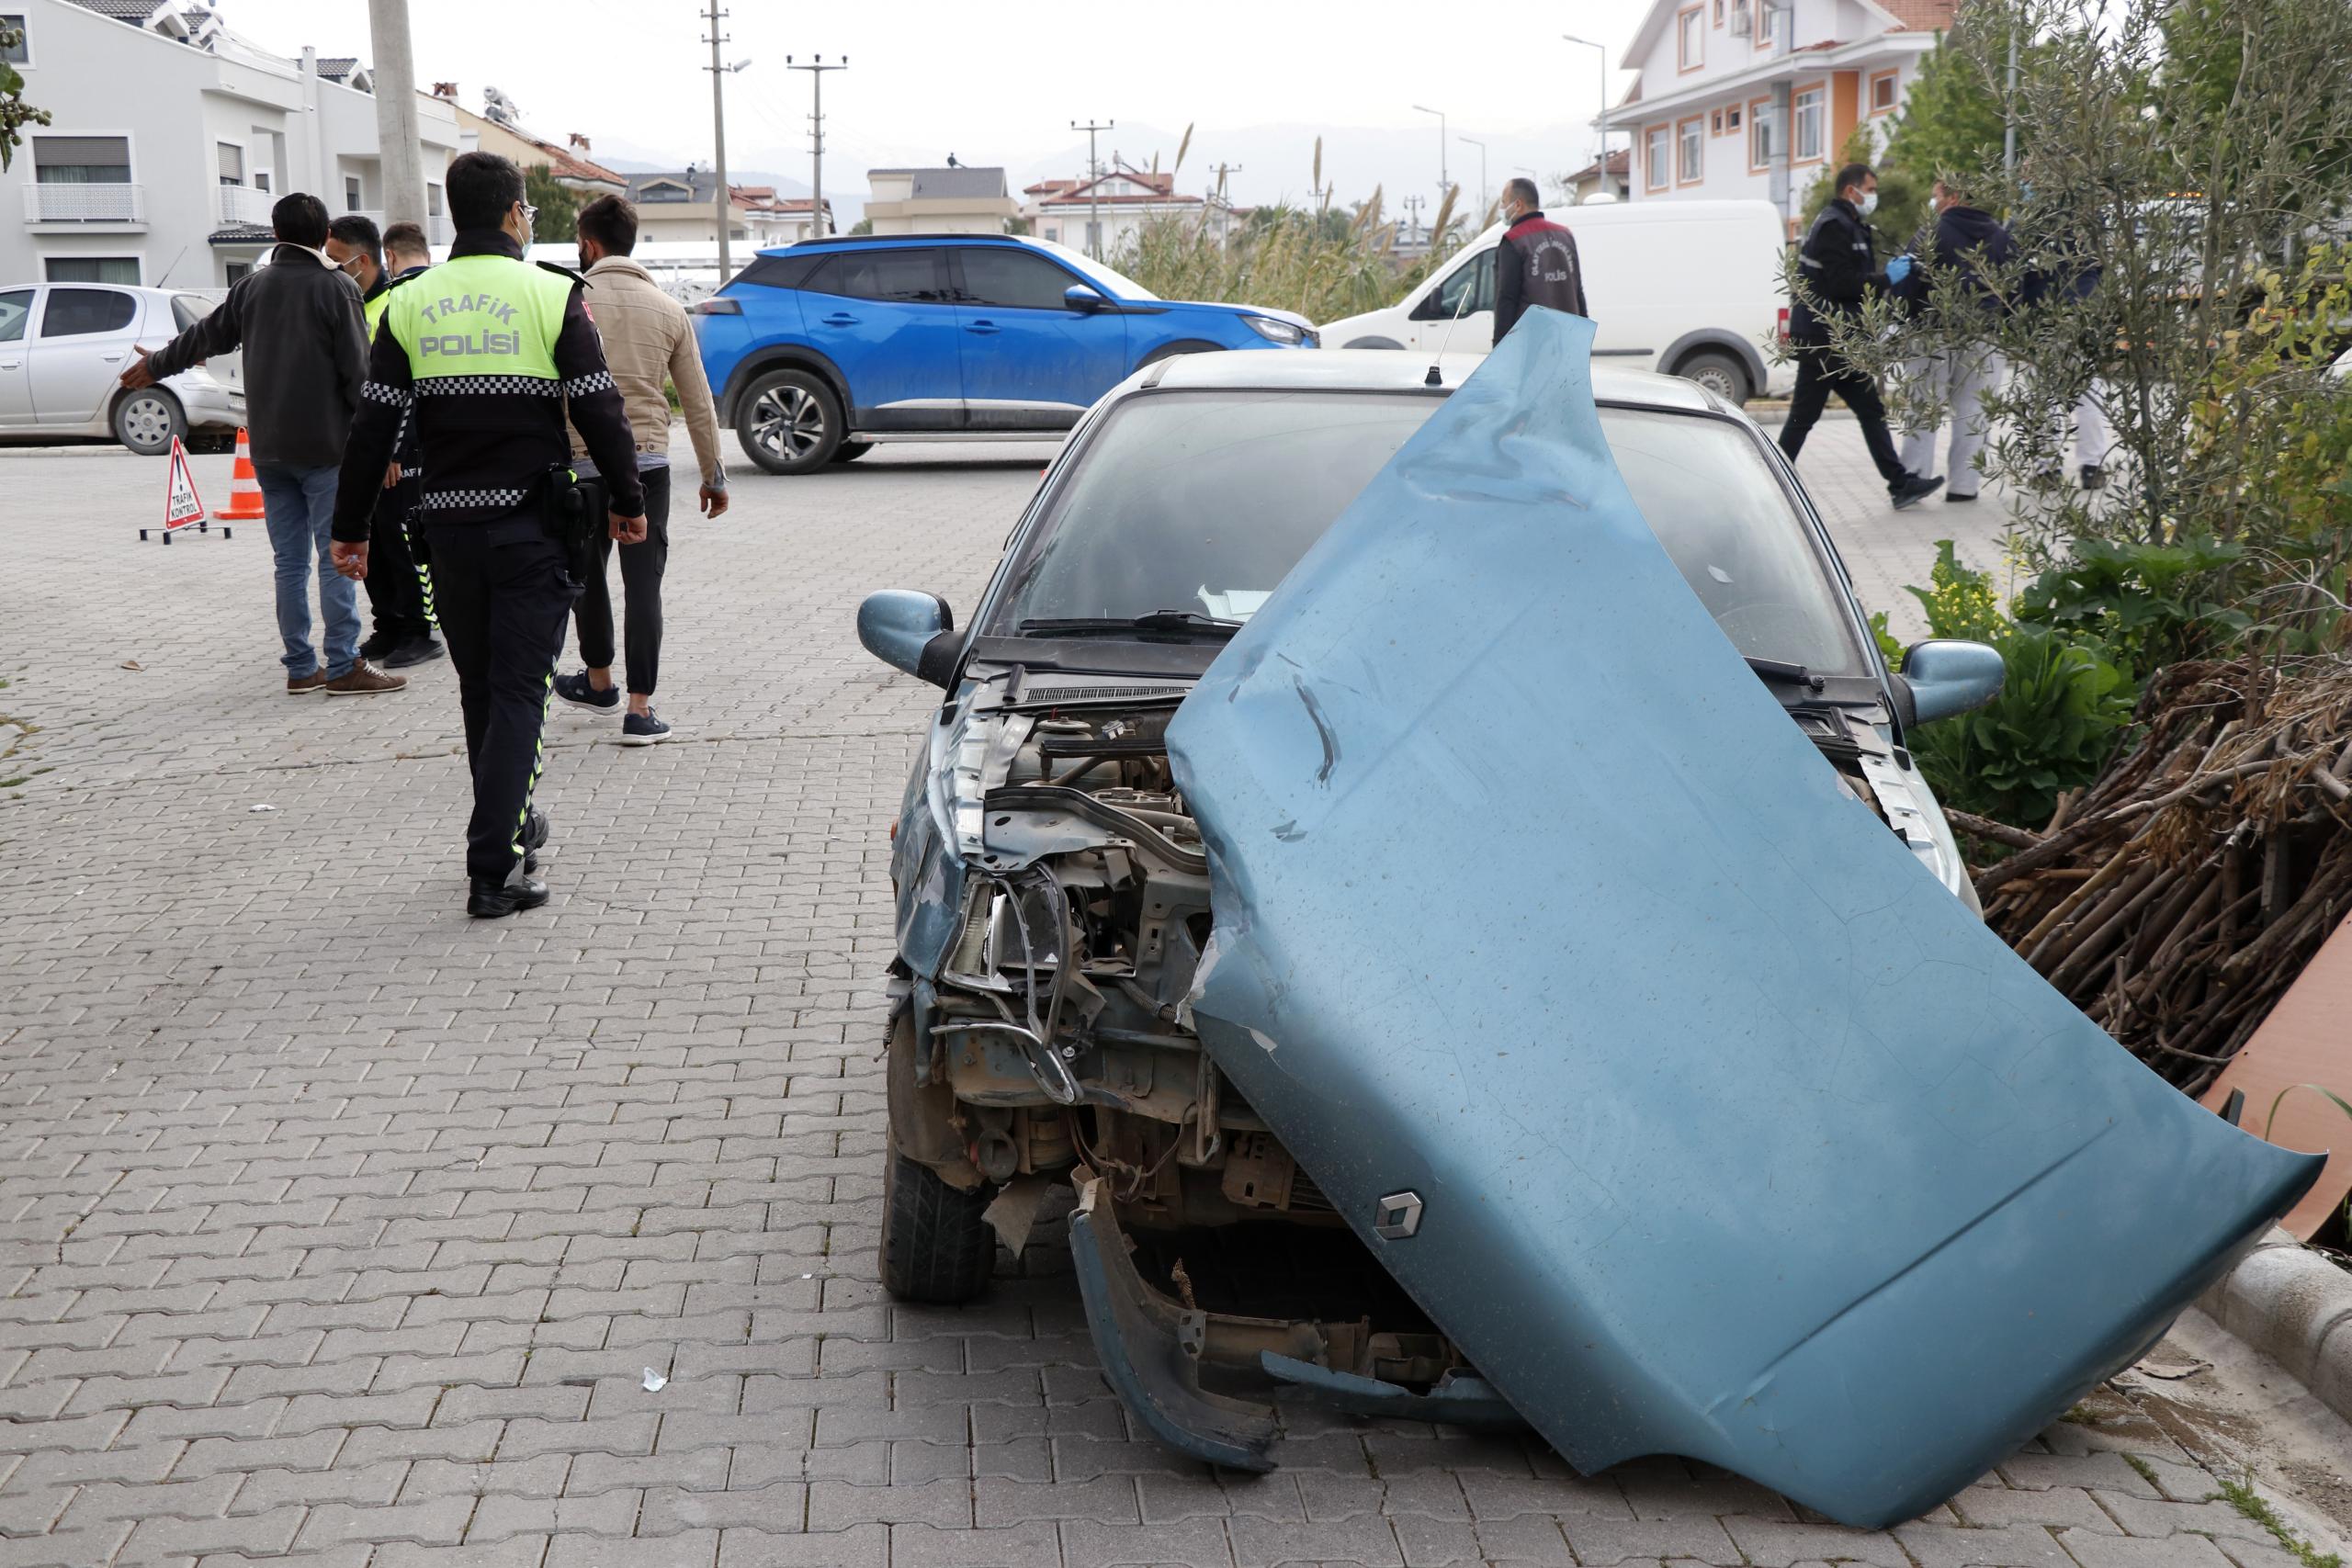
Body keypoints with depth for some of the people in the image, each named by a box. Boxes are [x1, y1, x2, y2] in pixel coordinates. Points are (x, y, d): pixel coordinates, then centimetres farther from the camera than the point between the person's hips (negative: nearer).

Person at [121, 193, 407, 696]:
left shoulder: (251, 286, 9)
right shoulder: (337, 289, -7)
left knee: (290, 561, 10)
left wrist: (156, 366, 40)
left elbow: (206, 336, 22)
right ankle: (343, 667, -5)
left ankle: (300, 667, 13)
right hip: (325, 446, -5)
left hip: (269, 448, 5)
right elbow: (358, 371, -11)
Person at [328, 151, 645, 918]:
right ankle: (493, 869, -8)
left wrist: (350, 527, 10)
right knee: (519, 694, -2)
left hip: (448, 525, 3)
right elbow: (600, 410, -5)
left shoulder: (410, 303, 5)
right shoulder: (552, 296, -5)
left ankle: (512, 827, 32)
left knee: (480, 689, 18)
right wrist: (628, 502, 7)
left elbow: (372, 427, 4)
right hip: (530, 523, -3)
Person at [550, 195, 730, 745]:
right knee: (644, 584, 1)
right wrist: (714, 475, 15)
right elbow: (698, 402, 7)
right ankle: (640, 709, -4)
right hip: (648, 462, 1)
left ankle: (598, 681, 34)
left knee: (586, 573, 19)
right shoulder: (668, 309, 5)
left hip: (581, 462, -1)